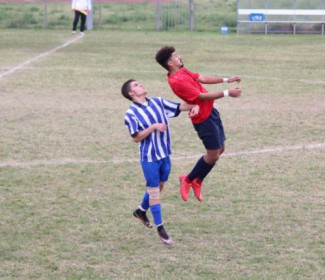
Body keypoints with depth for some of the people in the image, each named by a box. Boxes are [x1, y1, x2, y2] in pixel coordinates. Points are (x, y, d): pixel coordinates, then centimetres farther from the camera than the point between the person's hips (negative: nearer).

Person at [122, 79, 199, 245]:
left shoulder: (158, 102, 3)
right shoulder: (131, 114, -12)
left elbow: (180, 107, 4)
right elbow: (136, 138, -16)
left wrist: (194, 106, -16)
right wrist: (153, 127, -25)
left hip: (164, 154, 6)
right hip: (149, 157, -6)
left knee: (159, 186, 20)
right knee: (154, 191, -1)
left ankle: (141, 211, 43)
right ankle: (160, 228, 8)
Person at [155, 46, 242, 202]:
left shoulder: (183, 71, 4)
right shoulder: (177, 81, -26)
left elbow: (202, 78, 15)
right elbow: (202, 96, -25)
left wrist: (226, 80, 13)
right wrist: (227, 93, -22)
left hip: (210, 112, 10)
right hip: (204, 118, -10)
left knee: (220, 149, 16)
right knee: (213, 155, -3)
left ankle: (197, 181, 29)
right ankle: (188, 180, 18)